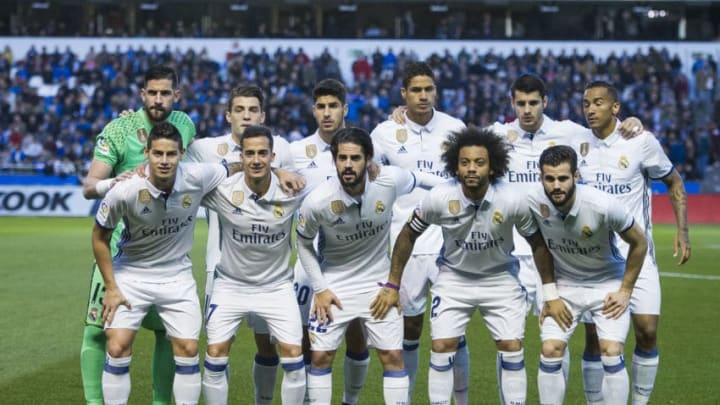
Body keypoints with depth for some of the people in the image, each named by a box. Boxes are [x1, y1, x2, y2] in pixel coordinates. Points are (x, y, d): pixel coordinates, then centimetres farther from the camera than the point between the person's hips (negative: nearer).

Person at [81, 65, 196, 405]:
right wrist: (111, 183, -31)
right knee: (99, 327, -6)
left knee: (168, 330, 5)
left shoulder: (185, 125, 4)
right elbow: (89, 185, -12)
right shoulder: (119, 129, -7)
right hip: (121, 243, -3)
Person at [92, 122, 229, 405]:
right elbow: (100, 237, -8)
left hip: (177, 277, 2)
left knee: (188, 349, -1)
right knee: (118, 347, -11)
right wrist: (111, 288, -7)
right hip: (131, 274, -2)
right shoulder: (125, 191, -23)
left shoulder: (197, 178, -18)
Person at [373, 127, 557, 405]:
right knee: (441, 348, -7)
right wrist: (392, 285, -2)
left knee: (512, 348, -5)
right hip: (453, 278, 0)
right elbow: (408, 236, -5)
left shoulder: (513, 199, -23)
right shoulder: (439, 198, -22)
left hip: (500, 278, 0)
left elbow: (537, 243, -7)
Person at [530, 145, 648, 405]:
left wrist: (625, 291, -7)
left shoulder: (602, 205, -28)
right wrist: (549, 293, 0)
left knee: (612, 353, -14)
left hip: (608, 284, -2)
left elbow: (639, 242, -11)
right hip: (564, 284, 3)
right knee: (550, 350, -8)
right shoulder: (534, 203, -20)